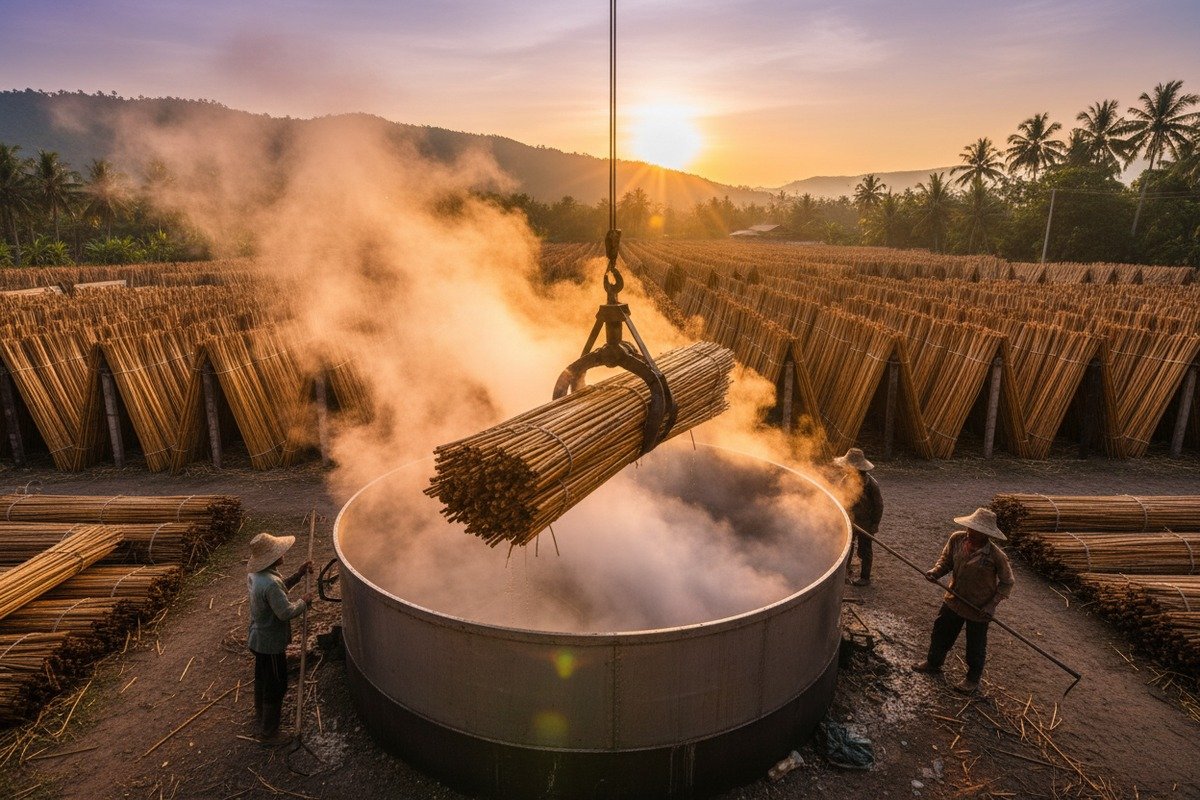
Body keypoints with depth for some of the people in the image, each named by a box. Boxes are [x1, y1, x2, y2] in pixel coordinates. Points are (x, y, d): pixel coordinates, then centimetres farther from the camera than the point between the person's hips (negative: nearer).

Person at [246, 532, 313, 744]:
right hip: (271, 643, -9)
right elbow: (286, 612, -30)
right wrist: (304, 602, -14)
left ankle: (261, 715, 48)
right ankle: (268, 732, 21)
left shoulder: (254, 573, -4)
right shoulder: (270, 583, -35)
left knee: (262, 679, 28)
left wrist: (298, 575, 0)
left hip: (258, 638, 9)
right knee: (276, 686, 7)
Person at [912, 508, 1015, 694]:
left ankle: (973, 680, 41)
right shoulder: (957, 539, -15)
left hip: (979, 609, -5)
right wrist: (936, 572, -18)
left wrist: (992, 605, -17)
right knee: (940, 633, 22)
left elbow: (1007, 583, -11)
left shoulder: (996, 556, -27)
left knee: (975, 646, 17)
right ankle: (933, 663, 47)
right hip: (954, 600, 5)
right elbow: (946, 560, 2)